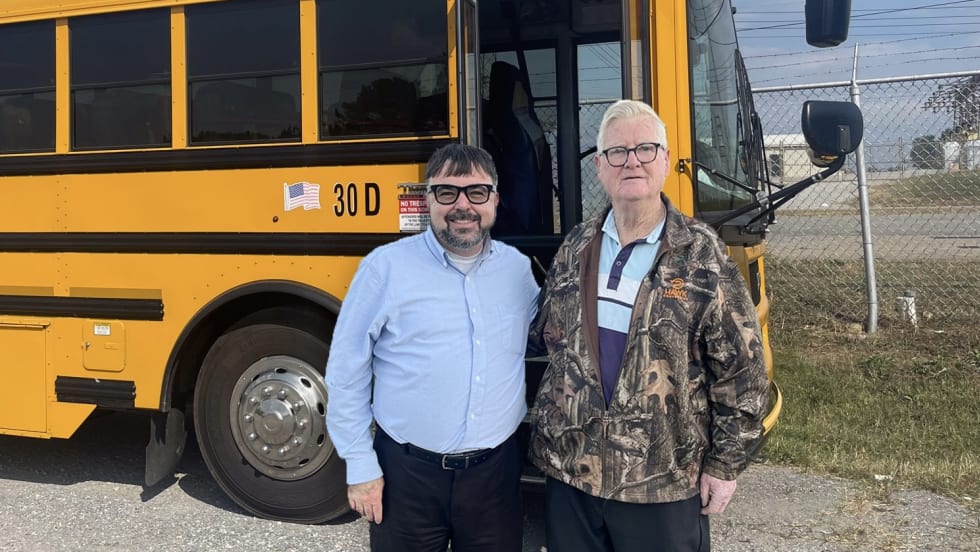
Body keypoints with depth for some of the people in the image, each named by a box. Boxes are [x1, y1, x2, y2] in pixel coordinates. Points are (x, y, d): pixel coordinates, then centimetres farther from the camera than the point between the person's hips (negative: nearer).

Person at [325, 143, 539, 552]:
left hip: (495, 471, 3)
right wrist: (360, 466, -4)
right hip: (407, 472, -2)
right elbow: (346, 373, -5)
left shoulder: (518, 268, 2)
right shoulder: (385, 266, -9)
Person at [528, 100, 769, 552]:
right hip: (568, 469, 4)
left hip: (663, 482, -3)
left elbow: (740, 369, -6)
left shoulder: (702, 256, -9)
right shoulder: (575, 248, 3)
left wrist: (725, 463, -6)